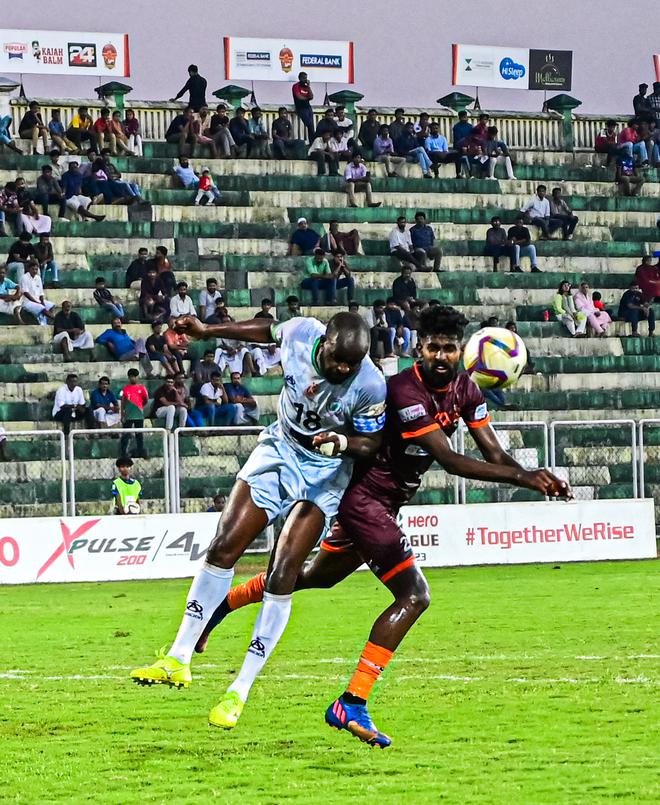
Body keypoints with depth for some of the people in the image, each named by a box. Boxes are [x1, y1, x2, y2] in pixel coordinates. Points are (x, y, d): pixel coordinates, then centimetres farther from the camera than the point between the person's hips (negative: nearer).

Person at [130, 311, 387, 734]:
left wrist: (343, 442, -32)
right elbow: (269, 332, 6)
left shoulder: (369, 384, -26)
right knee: (224, 548, -2)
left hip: (325, 473, -4)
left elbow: (371, 442, -11)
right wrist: (210, 331, 13)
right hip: (281, 448, 4)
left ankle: (240, 691, -5)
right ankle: (180, 659, 8)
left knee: (282, 577, -12)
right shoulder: (301, 333, -19)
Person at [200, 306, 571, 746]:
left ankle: (218, 606, 47)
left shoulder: (466, 390, 0)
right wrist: (521, 476, -36)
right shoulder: (405, 391, -27)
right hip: (363, 497, -10)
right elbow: (450, 460, -32)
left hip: (385, 504, 10)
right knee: (414, 595, -19)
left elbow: (495, 454, -1)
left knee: (318, 576, 27)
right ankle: (351, 704, -18)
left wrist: (537, 478, -20)